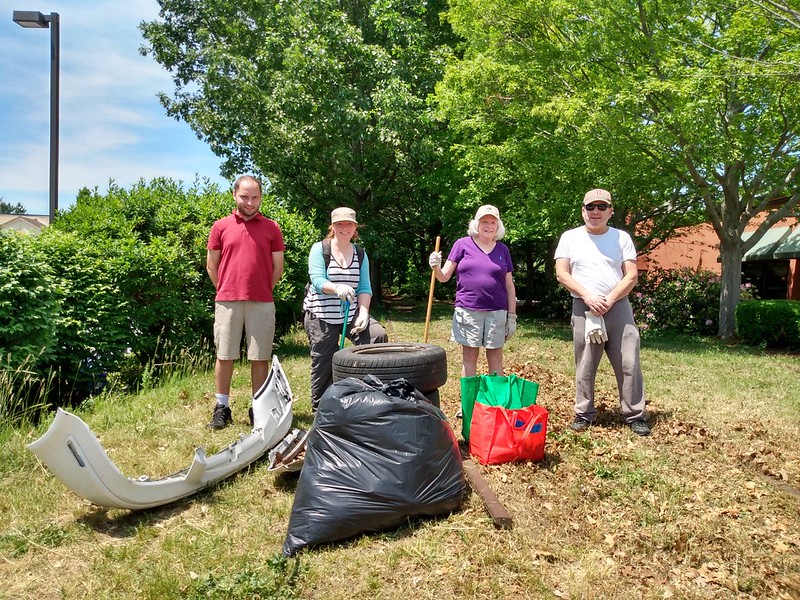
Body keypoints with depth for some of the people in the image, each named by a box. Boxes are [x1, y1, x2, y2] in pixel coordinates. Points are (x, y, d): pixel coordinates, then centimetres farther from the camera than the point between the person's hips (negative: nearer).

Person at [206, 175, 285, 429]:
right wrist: (226, 292, 9)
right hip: (227, 302, 0)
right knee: (224, 356, 6)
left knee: (260, 358, 4)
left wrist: (262, 291, 9)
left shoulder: (271, 228, 6)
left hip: (262, 303, 0)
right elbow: (211, 266, 11)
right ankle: (222, 408, 17)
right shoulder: (221, 227, 6)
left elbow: (278, 267, 9)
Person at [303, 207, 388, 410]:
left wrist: (363, 311, -10)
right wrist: (337, 288, -35)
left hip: (351, 313, 3)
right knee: (323, 365, 0)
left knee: (378, 335, -20)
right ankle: (320, 411, 18)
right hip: (321, 316, -3)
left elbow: (364, 287, 5)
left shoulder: (360, 254, 9)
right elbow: (317, 281, -15)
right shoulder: (319, 249, -2)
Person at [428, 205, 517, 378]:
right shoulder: (462, 245, 2)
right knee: (469, 357, 6)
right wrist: (436, 267, -20)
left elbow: (509, 286, 12)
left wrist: (512, 316, 10)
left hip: (496, 312, 2)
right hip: (468, 310, -2)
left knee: (495, 358, 8)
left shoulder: (503, 250, 9)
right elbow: (444, 277, 1)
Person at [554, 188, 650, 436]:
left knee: (629, 364, 0)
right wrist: (588, 296, -12)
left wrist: (610, 300, -11)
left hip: (618, 307, 1)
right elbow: (562, 274, 0)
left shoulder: (621, 238, 9)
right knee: (584, 366, 4)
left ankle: (635, 416, 10)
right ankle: (584, 414, 15)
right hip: (583, 308, 0)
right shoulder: (570, 237, 7)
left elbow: (632, 275, 2)